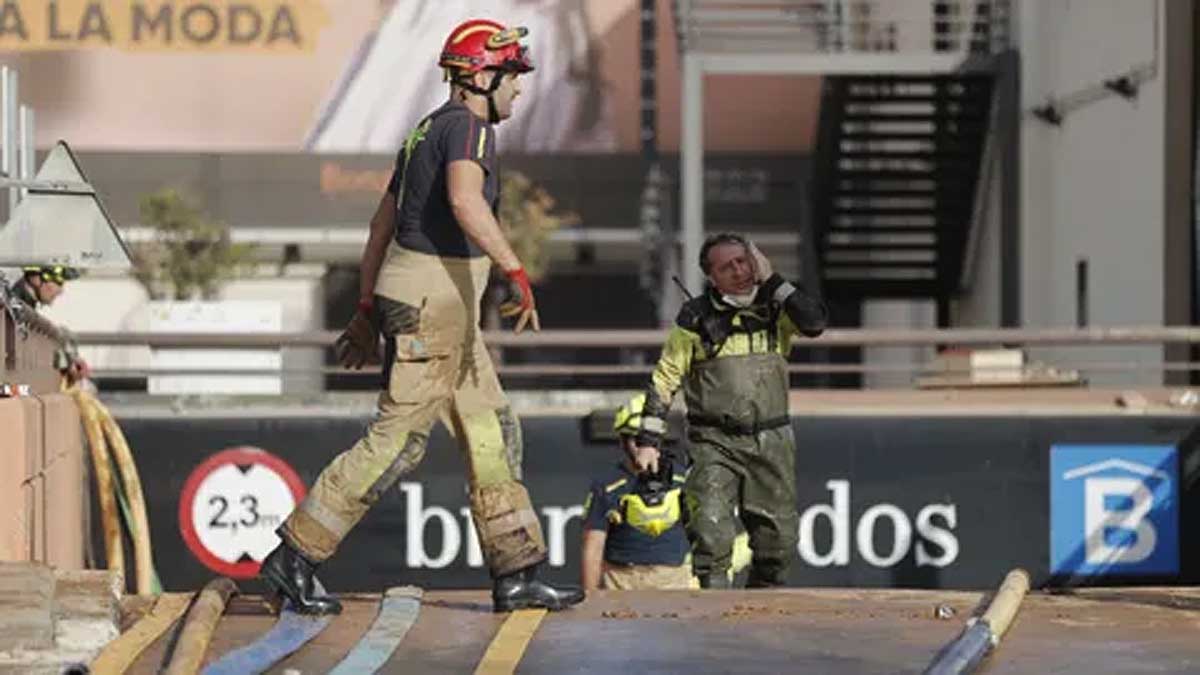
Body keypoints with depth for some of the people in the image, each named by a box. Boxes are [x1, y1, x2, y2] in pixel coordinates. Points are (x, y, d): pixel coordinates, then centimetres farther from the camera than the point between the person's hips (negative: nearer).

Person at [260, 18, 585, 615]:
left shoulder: (427, 131, 19)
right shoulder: (468, 125, -11)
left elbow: (382, 222, 22)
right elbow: (465, 201, -31)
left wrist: (366, 308, 24)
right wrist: (516, 272, -33)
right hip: (435, 297, -10)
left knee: (493, 432, 10)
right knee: (398, 439, -8)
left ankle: (515, 577, 11)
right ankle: (295, 555, -5)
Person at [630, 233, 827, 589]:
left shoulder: (775, 308, 6)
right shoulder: (697, 317, 1)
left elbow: (814, 323, -14)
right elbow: (664, 378, 4)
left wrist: (771, 280, -11)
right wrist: (648, 439, -1)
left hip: (771, 441, 2)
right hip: (715, 443, -2)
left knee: (778, 538, 6)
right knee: (711, 533, -17)